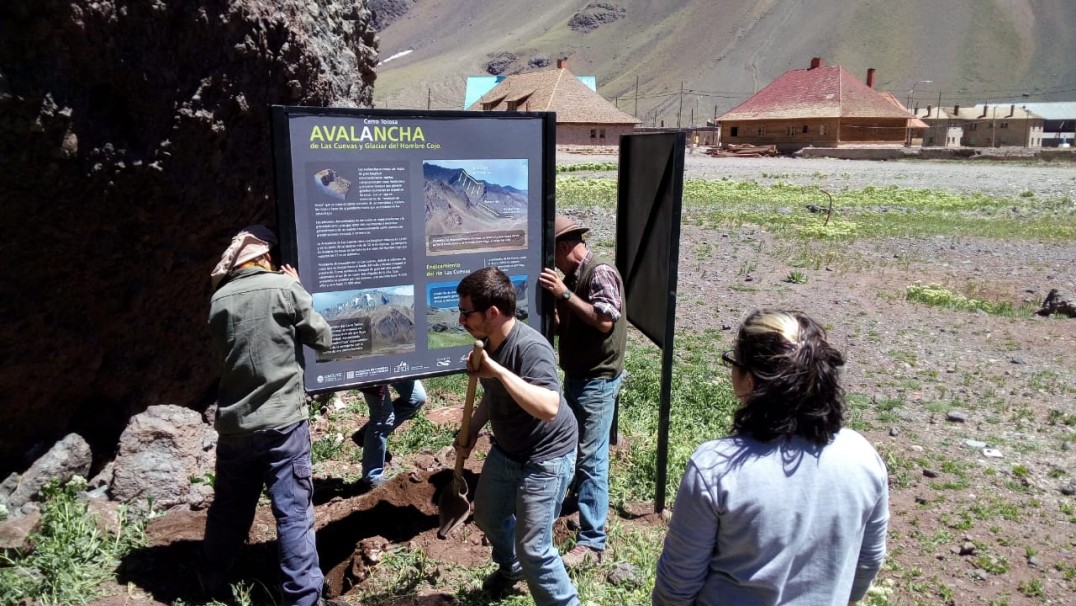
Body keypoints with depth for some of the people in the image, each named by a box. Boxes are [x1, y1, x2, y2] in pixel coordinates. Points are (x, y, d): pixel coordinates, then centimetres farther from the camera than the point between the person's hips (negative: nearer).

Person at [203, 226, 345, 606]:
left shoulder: (219, 299, 6)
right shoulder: (283, 287, -7)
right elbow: (323, 339, 1)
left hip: (233, 424, 5)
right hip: (282, 421, -5)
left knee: (229, 508, 21)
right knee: (294, 514, 1)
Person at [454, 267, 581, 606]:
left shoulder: (530, 348, -31)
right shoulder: (488, 343, -4)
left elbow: (548, 408, -45)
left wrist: (499, 371, -44)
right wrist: (470, 433, 4)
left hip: (545, 458, -9)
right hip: (506, 450, 9)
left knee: (533, 548, -7)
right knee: (488, 516, 25)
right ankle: (510, 567, 55)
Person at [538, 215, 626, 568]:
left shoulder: (600, 273, -15)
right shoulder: (572, 277, 11)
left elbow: (605, 321, -26)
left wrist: (564, 294, -24)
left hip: (597, 381, -9)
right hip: (575, 377, 10)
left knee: (591, 459, -6)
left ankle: (591, 542, 2)